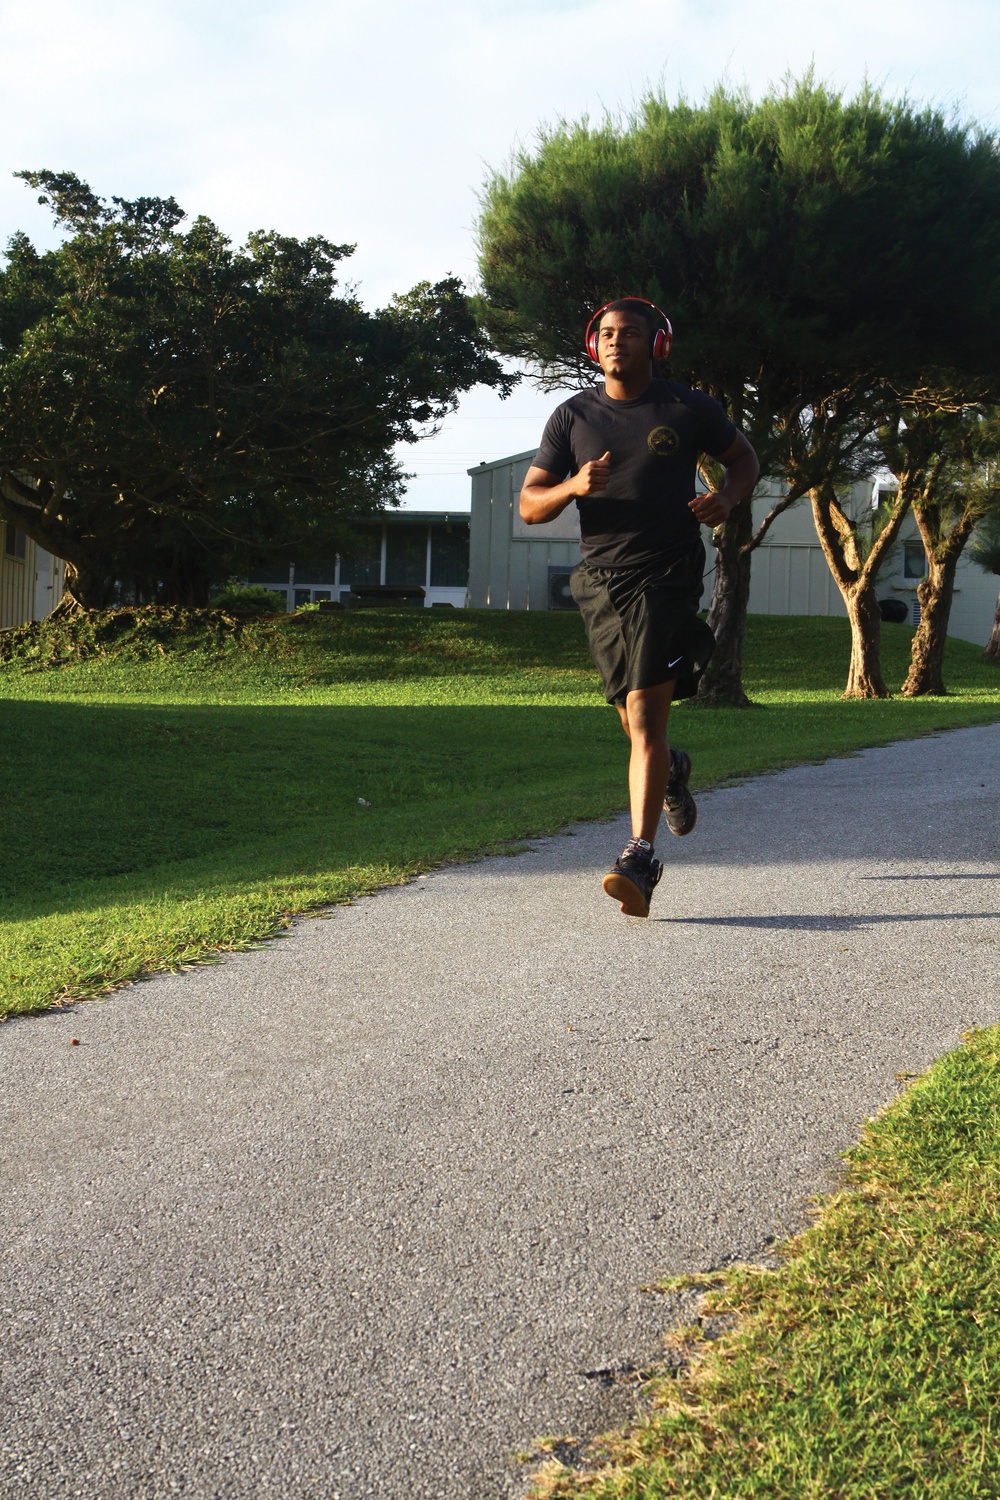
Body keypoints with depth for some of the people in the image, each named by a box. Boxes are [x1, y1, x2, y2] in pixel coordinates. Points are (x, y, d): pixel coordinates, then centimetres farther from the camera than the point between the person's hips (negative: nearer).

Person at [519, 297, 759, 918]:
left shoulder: (689, 409, 4)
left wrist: (727, 499, -5)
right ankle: (672, 772, 49)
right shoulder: (572, 417, 8)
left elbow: (745, 457, 18)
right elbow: (530, 505, 7)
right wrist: (573, 487, -15)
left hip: (669, 574, -3)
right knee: (635, 718, 14)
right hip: (601, 581, 3)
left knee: (645, 716, -16)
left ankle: (641, 855, -17)